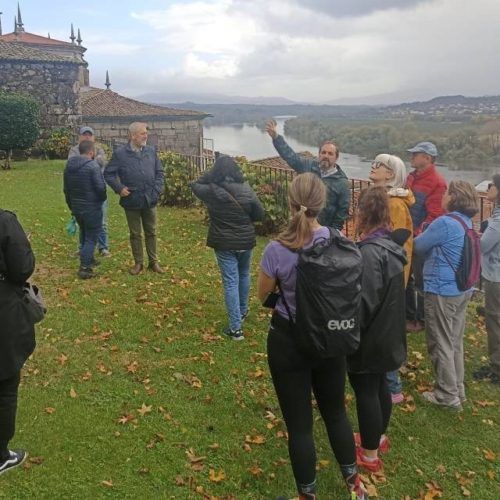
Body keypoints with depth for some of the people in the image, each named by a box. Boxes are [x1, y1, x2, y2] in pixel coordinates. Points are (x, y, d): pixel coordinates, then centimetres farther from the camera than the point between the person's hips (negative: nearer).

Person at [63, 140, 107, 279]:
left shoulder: (69, 165, 7)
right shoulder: (93, 165, -17)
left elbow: (66, 188, 13)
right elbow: (101, 187, -21)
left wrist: (71, 205, 23)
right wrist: (102, 199, 1)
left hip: (76, 207, 7)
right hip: (92, 208, -7)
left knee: (84, 235, 23)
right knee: (91, 238, 0)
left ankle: (89, 260, 35)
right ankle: (85, 268, -5)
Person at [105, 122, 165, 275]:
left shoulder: (151, 151, 5)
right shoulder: (120, 153, -6)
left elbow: (159, 172, 10)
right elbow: (108, 173, -2)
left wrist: (157, 189, -3)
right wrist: (119, 188, -13)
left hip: (150, 200, 3)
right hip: (131, 200, -2)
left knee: (151, 232, 12)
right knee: (135, 234, 10)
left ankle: (153, 262, 23)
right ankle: (138, 263, 22)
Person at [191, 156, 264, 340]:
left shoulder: (211, 191, -12)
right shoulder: (246, 190, -8)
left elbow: (195, 185, 10)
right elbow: (260, 215, 0)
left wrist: (212, 174, 8)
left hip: (224, 243, -2)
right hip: (246, 241, 2)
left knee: (231, 283, 0)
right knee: (244, 275, 25)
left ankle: (236, 328, -1)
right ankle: (243, 311, 45)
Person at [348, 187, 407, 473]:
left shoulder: (370, 252, -26)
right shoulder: (389, 245, 3)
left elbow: (364, 302, -25)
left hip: (370, 337, -9)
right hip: (387, 332, 9)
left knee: (366, 391, 6)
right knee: (379, 385, 23)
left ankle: (370, 455, 20)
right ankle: (379, 437, 42)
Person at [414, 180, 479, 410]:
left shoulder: (445, 223, -20)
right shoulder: (467, 223, 9)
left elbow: (418, 247, -8)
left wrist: (422, 236, 12)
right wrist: (430, 237, 8)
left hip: (442, 291, -9)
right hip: (462, 289, 9)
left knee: (441, 344, 2)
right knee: (455, 342, 18)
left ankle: (448, 395, 10)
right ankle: (457, 389, 29)